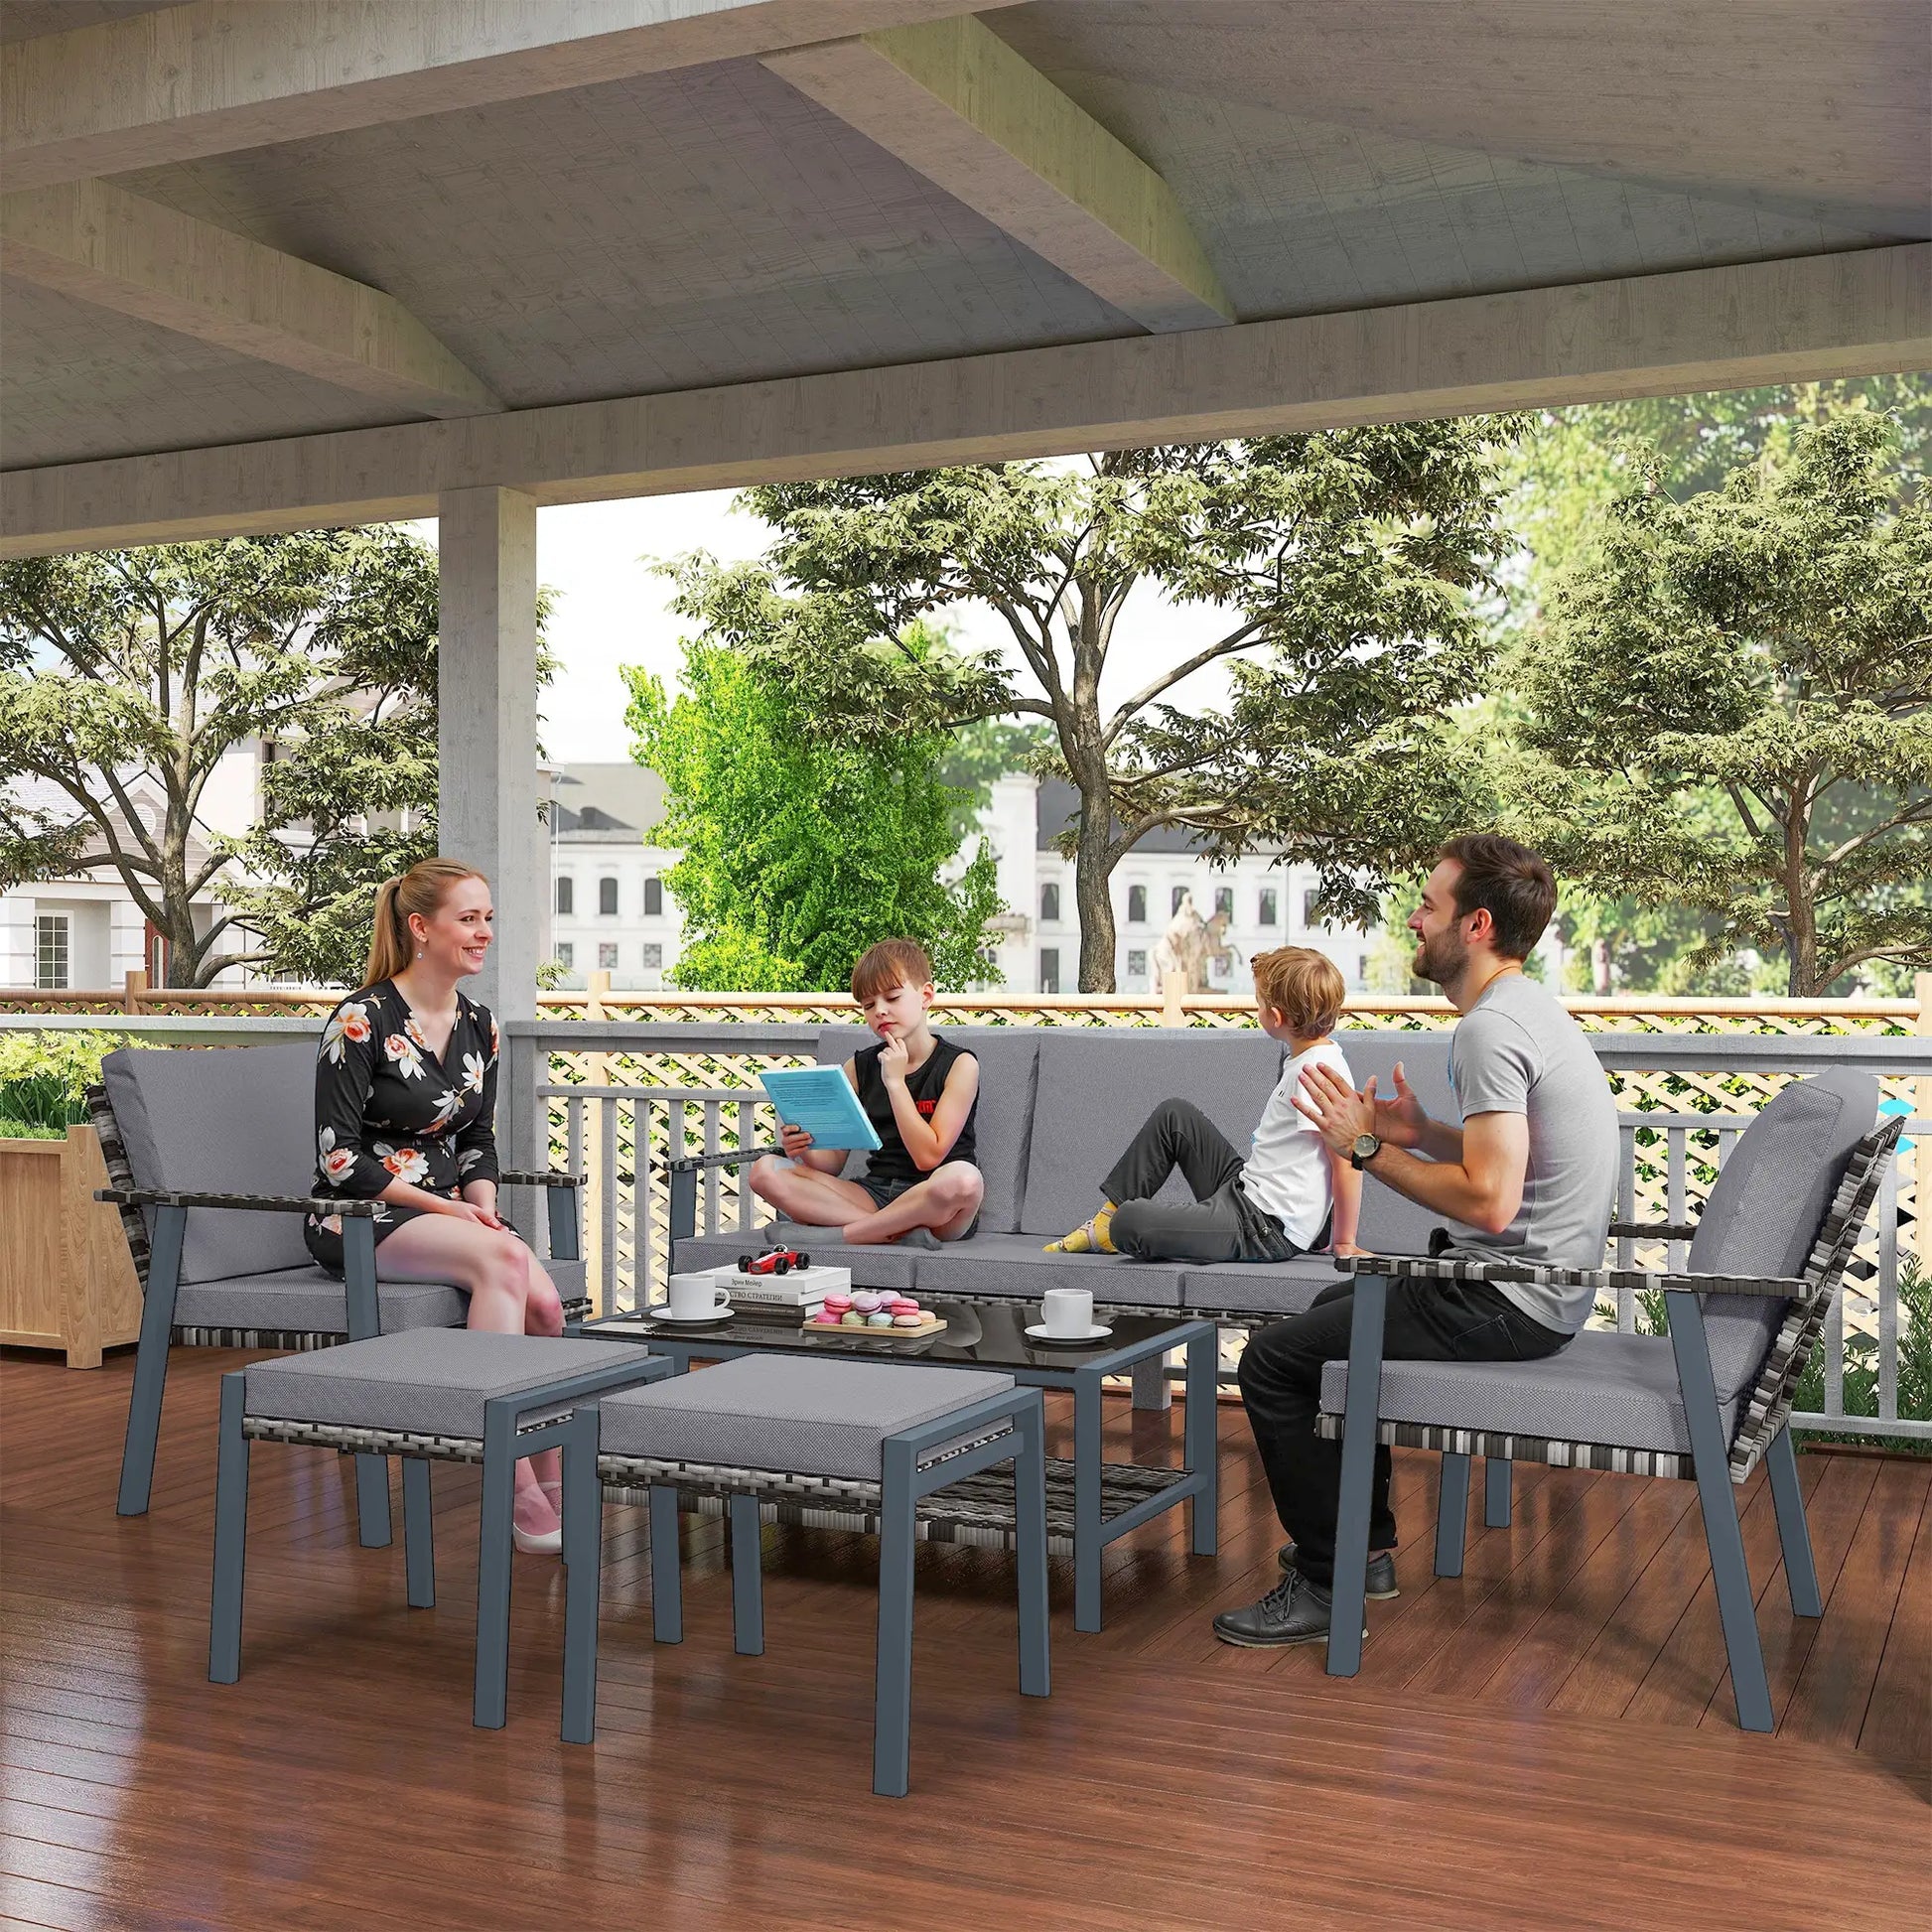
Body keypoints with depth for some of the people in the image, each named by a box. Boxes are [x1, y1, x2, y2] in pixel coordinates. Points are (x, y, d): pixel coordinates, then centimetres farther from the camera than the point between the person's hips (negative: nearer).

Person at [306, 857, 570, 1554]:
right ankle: (520, 1493, -32)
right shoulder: (362, 1020, -10)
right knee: (503, 1257, -33)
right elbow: (338, 1157, -13)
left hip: (448, 1213, 6)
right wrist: (444, 1208, -17)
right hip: (358, 1217, -6)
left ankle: (551, 1485, -13)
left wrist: (482, 1204, -3)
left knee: (544, 1305, -24)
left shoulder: (479, 1026, 11)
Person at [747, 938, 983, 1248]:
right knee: (765, 1171, -14)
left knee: (964, 1177, -40)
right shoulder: (858, 1068, 11)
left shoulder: (959, 1065, -3)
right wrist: (805, 1150, -14)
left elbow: (928, 1156, -12)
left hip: (935, 1206, -4)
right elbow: (833, 1159, 9)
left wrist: (895, 1081, -11)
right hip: (875, 1194, 5)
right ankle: (898, 1231, -26)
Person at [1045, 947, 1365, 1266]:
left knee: (1130, 1223, -24)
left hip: (1267, 1230, -10)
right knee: (1174, 1114, 17)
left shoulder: (1317, 1072, -21)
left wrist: (1344, 1243, -14)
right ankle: (1106, 1223, 18)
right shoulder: (1304, 1060, 11)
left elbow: (1347, 1161, -22)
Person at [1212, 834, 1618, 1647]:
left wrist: (1368, 1148, -18)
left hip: (1506, 1304, -11)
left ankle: (1324, 1583, 0)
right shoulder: (1532, 1009, 11)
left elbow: (1490, 1201, -30)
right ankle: (1367, 1544, 33)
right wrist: (1423, 1135, 7)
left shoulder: (1491, 1029, -23)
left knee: (1272, 1360, -9)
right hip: (1534, 1284, 11)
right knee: (1335, 1306, 29)